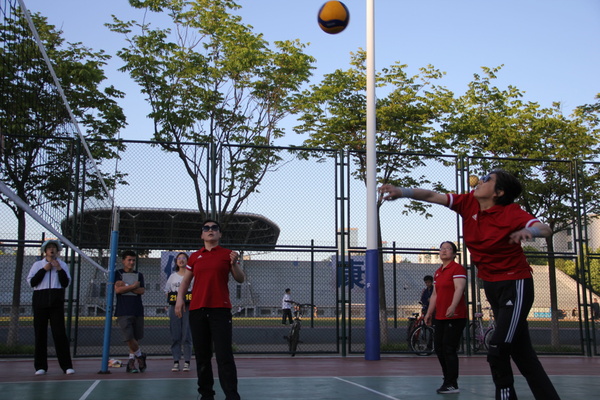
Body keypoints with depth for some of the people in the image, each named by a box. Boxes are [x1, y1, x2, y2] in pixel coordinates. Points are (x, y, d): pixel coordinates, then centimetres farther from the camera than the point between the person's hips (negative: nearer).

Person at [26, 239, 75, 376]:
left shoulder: (62, 265, 12)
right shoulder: (37, 265, 13)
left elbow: (66, 283, 3)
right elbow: (31, 282, 1)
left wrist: (59, 270, -7)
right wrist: (44, 270, -5)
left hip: (56, 302, -1)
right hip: (40, 301, 1)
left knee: (60, 333, -7)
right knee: (40, 333, 0)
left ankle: (67, 366, -7)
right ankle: (40, 366, 6)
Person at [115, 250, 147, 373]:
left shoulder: (139, 275, 14)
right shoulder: (117, 274, 7)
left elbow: (142, 291, -1)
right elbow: (117, 290, -8)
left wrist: (126, 286, -7)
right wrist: (133, 286, -6)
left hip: (138, 311, 3)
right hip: (123, 312, -3)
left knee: (136, 338, 5)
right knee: (129, 337, -13)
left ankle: (131, 362, 19)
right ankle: (140, 356, 10)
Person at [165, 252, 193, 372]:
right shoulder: (173, 276, 15)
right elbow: (167, 293, 15)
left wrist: (185, 301, -12)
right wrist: (177, 300, -4)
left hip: (188, 308, -3)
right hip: (174, 308, 3)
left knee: (187, 335, -5)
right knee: (175, 336, 1)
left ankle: (187, 362, 0)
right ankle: (176, 362, 5)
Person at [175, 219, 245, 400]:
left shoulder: (227, 254, 7)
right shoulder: (194, 257, 14)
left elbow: (240, 279, 6)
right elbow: (185, 281, 19)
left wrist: (234, 263, -12)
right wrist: (180, 298, 3)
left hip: (220, 309, -3)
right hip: (197, 309, 3)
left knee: (224, 355, -10)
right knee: (202, 355, 8)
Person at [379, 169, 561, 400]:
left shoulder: (511, 212, -17)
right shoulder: (468, 202, -2)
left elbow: (546, 230, -28)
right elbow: (432, 196, -3)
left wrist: (528, 231, -48)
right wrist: (402, 192, -14)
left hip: (515, 285, -7)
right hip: (491, 284, 7)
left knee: (497, 351, -13)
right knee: (522, 354, 12)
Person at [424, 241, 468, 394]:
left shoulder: (458, 268, -8)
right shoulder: (437, 272, 17)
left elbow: (459, 289, -20)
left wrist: (453, 307, -33)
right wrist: (429, 312, 21)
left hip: (455, 317, -8)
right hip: (440, 317, 8)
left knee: (449, 349, -7)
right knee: (439, 348, 9)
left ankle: (452, 384, 2)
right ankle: (448, 380, 20)